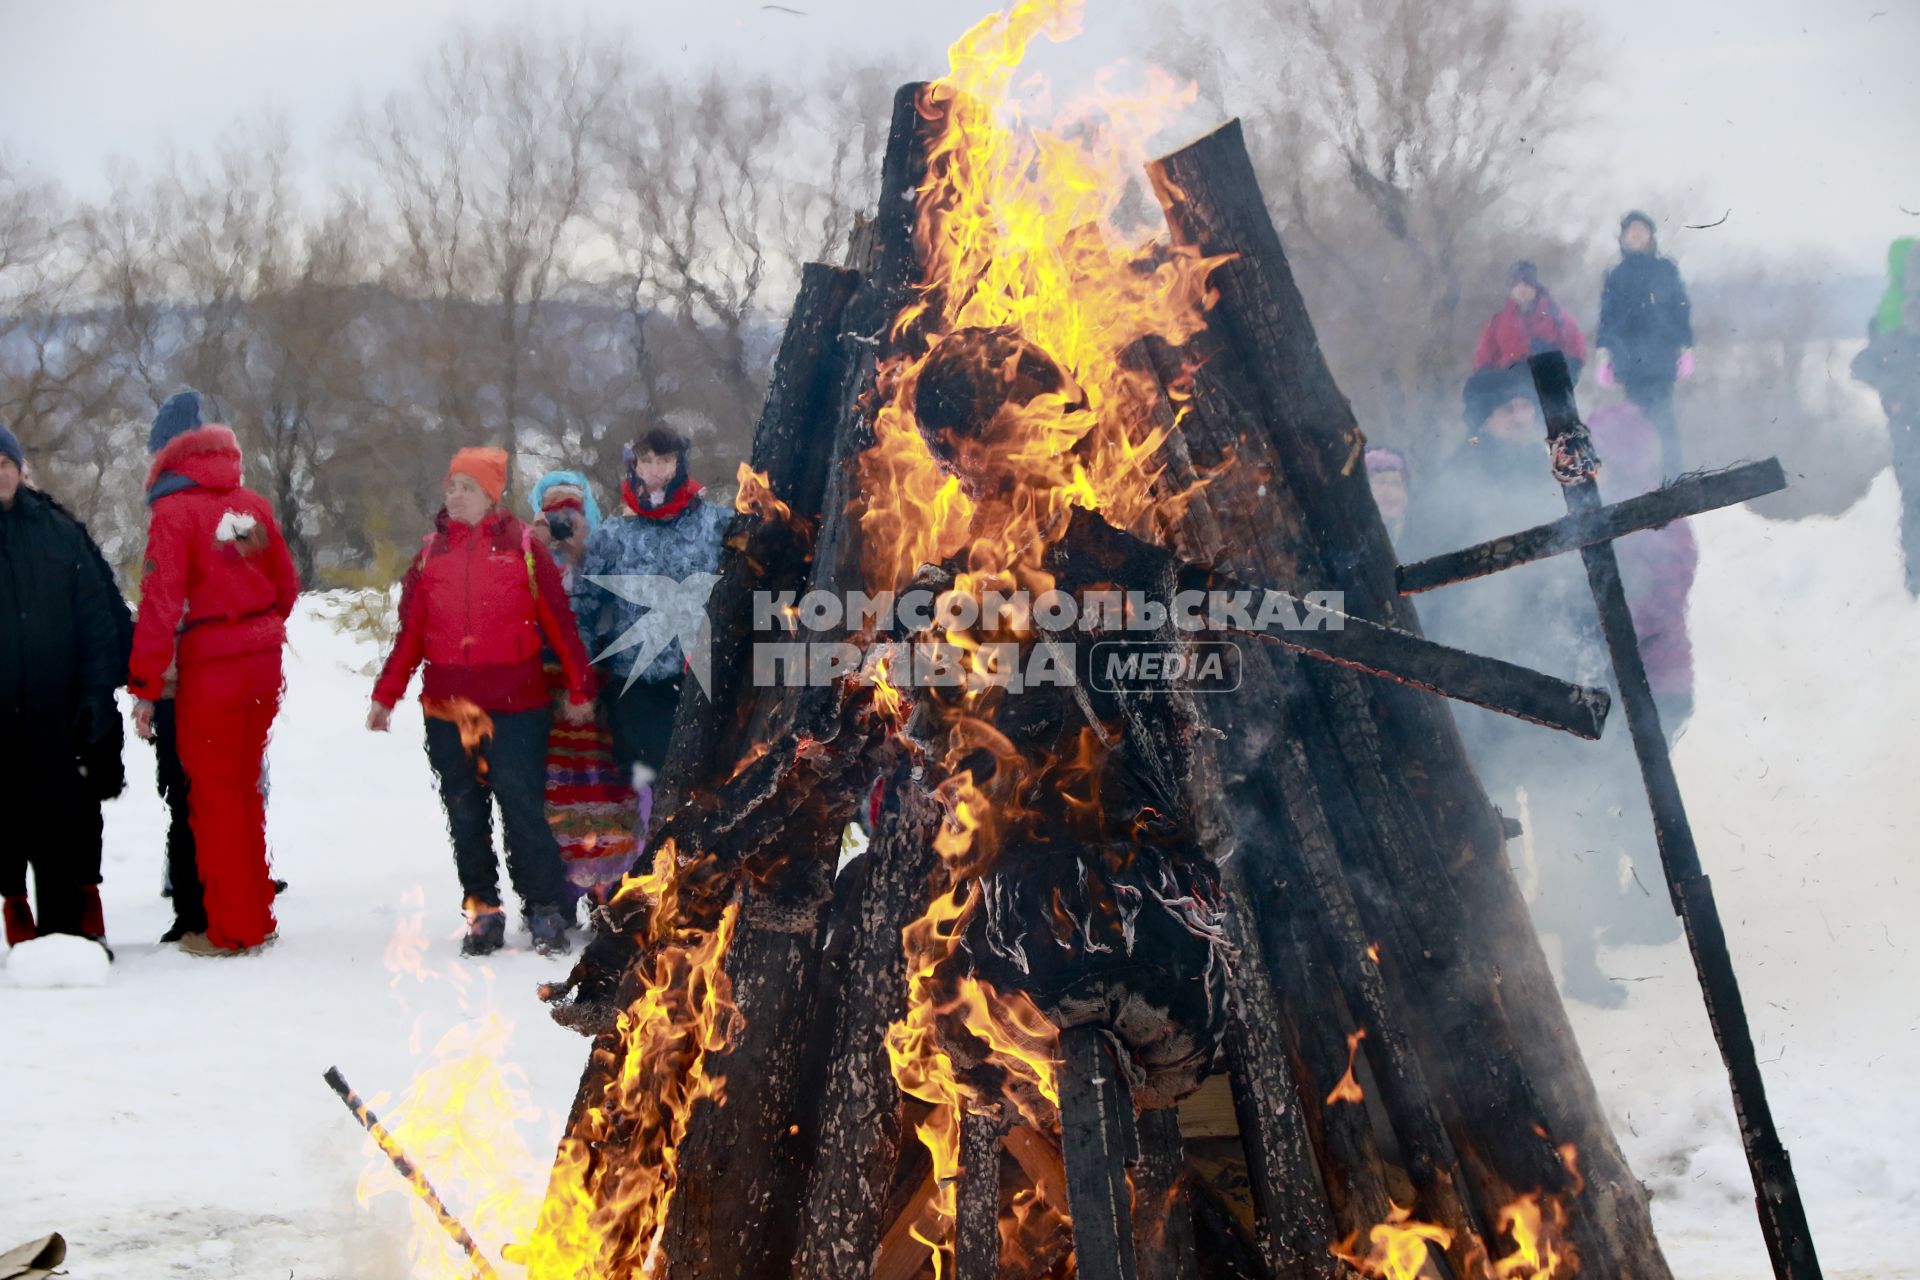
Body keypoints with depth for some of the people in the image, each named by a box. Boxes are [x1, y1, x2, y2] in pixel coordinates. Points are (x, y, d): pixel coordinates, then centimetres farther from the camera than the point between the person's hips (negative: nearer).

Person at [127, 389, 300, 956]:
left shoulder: (173, 511, -12)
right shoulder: (253, 504, 5)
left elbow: (160, 603, -17)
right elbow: (286, 585, 12)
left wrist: (145, 685, -14)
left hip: (210, 669, -6)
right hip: (265, 659, 6)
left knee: (214, 794, 4)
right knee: (245, 788, 17)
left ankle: (232, 928, 8)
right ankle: (258, 918, 24)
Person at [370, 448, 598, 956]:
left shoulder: (521, 546, 1)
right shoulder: (431, 552, 10)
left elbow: (559, 621, 2)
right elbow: (410, 632, 13)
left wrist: (579, 690, 1)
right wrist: (385, 696, 10)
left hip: (515, 709, -4)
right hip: (447, 710, 4)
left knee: (523, 808, -7)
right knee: (465, 815, 7)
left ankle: (545, 911, 2)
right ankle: (482, 911, 15)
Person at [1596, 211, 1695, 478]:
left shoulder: (1665, 270, 10)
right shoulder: (1615, 275, 15)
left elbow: (1681, 310, 7)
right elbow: (1606, 316, 12)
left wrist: (1686, 350, -2)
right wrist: (1605, 355, 3)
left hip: (1660, 355, -2)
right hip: (1629, 361, 2)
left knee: (1662, 415, -13)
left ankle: (1671, 478, -13)